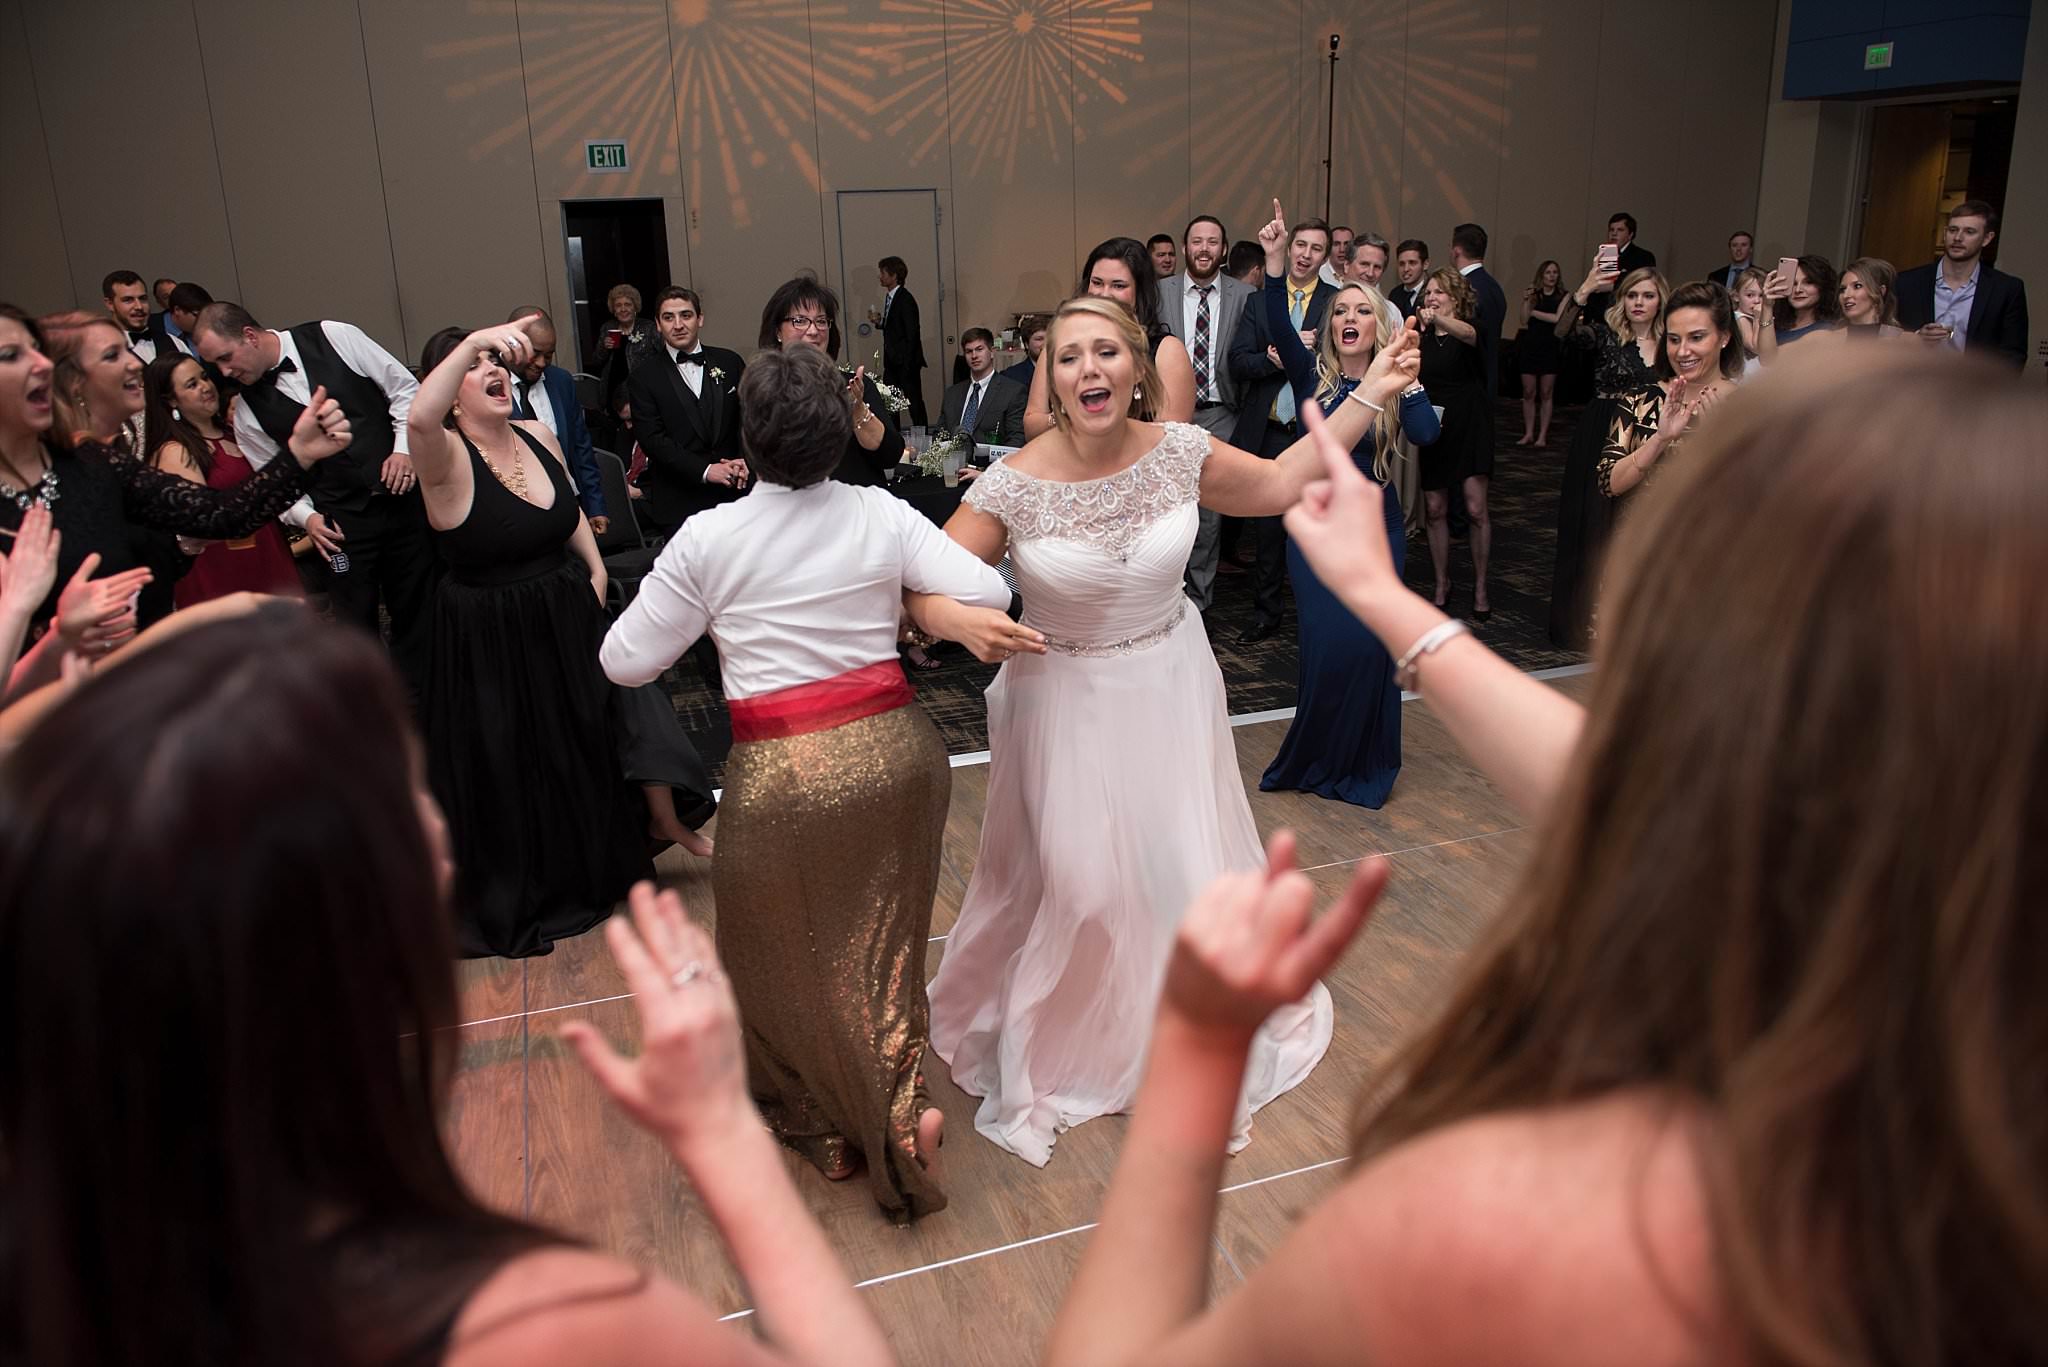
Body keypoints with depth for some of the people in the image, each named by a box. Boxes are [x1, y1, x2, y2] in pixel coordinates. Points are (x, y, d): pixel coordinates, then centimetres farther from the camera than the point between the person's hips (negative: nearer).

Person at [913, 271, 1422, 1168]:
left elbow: (1279, 485, 6)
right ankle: (1061, 1045, 39)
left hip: (1169, 690, 3)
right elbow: (927, 590, -15)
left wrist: (1368, 396, 3)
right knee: (1075, 879, 9)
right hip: (1065, 702, -3)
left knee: (1186, 865, 14)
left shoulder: (1180, 452, -10)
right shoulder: (1014, 486, -19)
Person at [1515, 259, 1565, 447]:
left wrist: (1534, 312, -6)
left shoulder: (1563, 297, 2)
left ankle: (1542, 436, 4)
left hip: (1550, 348, -1)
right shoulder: (1533, 294, 5)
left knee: (1546, 394, 1)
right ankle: (1529, 433, 9)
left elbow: (1557, 318, -12)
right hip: (1529, 347, 2)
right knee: (1528, 392, 2)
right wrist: (1526, 301, -12)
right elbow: (1524, 321, -2)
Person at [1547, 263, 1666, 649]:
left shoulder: (1668, 345, 8)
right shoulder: (1605, 334, -2)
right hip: (1600, 444, -3)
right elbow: (1565, 332, -23)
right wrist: (1584, 292, -37)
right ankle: (1580, 622, 14)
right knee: (1591, 529, 3)